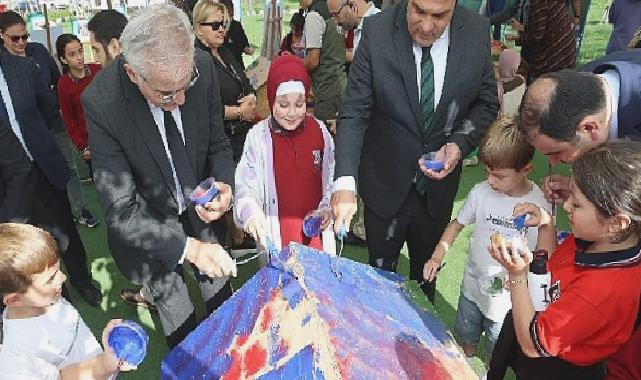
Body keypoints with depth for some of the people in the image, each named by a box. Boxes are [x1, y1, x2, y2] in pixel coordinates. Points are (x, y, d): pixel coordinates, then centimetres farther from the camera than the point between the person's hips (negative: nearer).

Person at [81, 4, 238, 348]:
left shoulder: (202, 67, -20)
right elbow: (121, 210, -26)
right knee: (181, 328, 16)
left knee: (223, 306, 24)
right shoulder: (101, 102, -29)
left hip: (200, 212, 4)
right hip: (149, 230, -3)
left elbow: (218, 145, -4)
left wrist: (224, 185, -23)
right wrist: (187, 248, -36)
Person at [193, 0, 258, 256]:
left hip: (242, 134, 8)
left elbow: (247, 86, 17)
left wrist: (251, 98, -7)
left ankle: (243, 237, 31)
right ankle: (238, 242, 25)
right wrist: (239, 112, -13)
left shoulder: (225, 54, 11)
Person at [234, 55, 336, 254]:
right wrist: (251, 214, -27)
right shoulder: (258, 137, -8)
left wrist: (327, 208, -6)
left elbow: (332, 179, 8)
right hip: (276, 236, -2)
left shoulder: (319, 130, -1)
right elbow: (245, 188, -10)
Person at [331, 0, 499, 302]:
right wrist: (345, 183, -29)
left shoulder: (477, 32, -10)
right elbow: (354, 113, -18)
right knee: (381, 275, 19)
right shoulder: (377, 31, -18)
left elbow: (486, 103, 2)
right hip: (385, 186, -2)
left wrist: (460, 144, -16)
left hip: (438, 183, 2)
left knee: (427, 275, 24)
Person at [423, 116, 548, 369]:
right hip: (473, 285, 3)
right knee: (466, 336, 28)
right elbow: (458, 223, 0)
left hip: (505, 296, -3)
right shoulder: (481, 191, -14)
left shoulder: (539, 206, -22)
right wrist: (438, 255, -10)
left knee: (495, 349, 22)